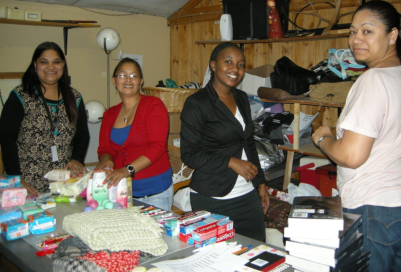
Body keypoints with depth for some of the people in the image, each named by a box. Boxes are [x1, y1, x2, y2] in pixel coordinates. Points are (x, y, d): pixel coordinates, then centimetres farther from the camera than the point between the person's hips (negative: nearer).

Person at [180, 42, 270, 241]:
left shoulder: (242, 99, 12)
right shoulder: (196, 103, -9)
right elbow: (189, 154, -12)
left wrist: (260, 183, 17)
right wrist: (231, 163, -16)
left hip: (248, 195, 6)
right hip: (212, 200, -6)